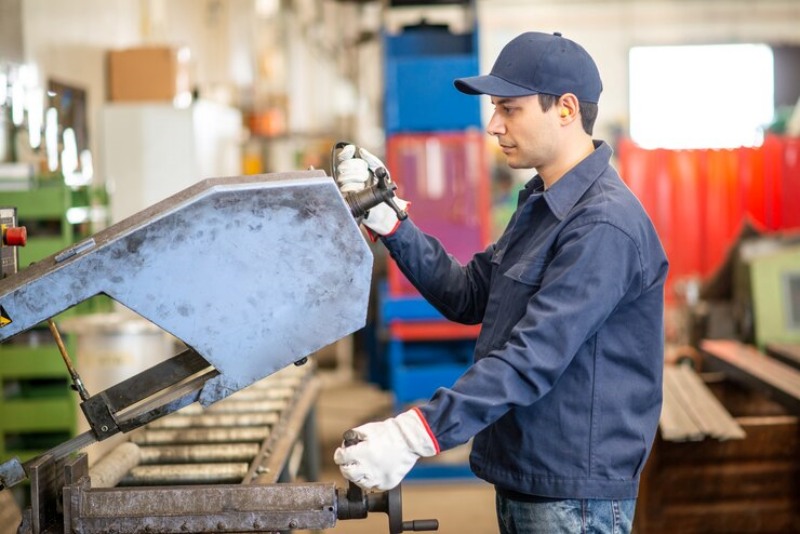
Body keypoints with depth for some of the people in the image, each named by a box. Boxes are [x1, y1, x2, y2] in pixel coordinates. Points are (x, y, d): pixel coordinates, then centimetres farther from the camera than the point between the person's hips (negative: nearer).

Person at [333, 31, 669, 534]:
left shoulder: (604, 226, -21)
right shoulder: (542, 204, 11)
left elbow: (533, 358, -28)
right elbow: (467, 295, 12)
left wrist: (417, 435, -33)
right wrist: (390, 223, 1)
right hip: (521, 482, 9)